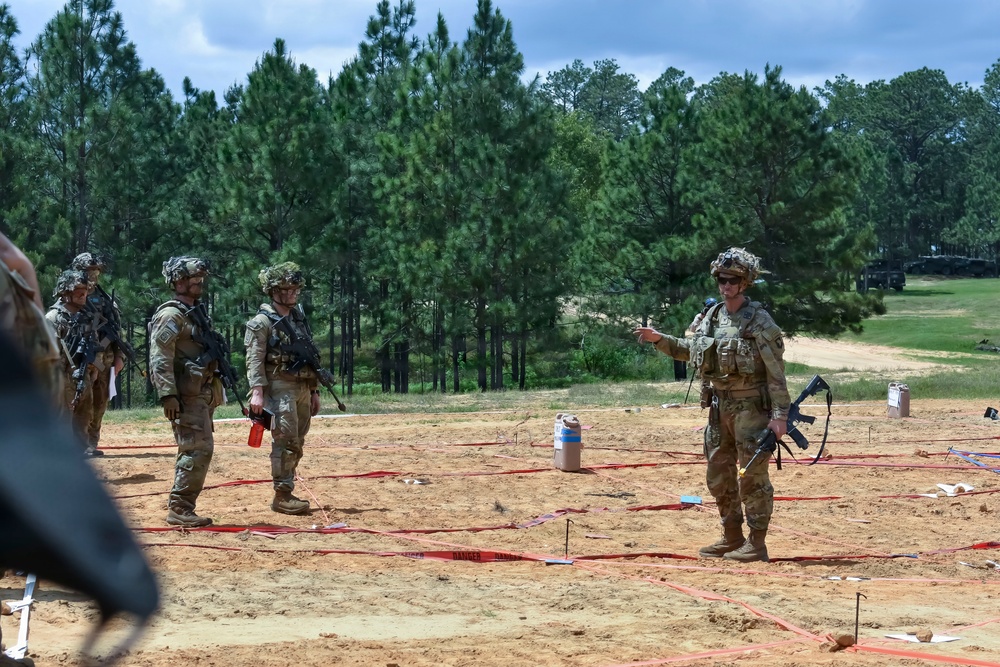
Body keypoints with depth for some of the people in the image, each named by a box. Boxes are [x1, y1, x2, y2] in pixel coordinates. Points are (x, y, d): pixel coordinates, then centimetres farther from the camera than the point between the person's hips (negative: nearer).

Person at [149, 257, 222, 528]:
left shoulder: (197, 314, 18)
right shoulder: (171, 315, -11)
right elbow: (160, 358, -18)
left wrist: (214, 394, 23)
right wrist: (167, 395, -25)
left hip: (203, 394, 10)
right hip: (187, 396, -10)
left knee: (194, 451, 11)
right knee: (198, 449, -14)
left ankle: (183, 508, 15)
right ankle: (179, 509, -10)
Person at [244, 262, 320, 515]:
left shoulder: (299, 318, 18)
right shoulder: (262, 322, -6)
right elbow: (254, 359, -14)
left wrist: (314, 391, 19)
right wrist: (257, 391, -24)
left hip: (303, 388, 8)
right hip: (280, 388, -8)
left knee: (297, 444, 8)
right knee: (285, 442, -11)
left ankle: (287, 493, 14)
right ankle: (282, 496, -8)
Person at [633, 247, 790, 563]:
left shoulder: (759, 321, -12)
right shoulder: (710, 317, 8)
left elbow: (776, 371, -14)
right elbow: (689, 350, 24)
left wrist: (780, 413, -18)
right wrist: (658, 339, 10)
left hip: (751, 407, -7)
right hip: (720, 407, 7)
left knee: (753, 476, -3)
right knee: (719, 476, 12)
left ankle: (756, 543, 3)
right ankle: (731, 537, 24)